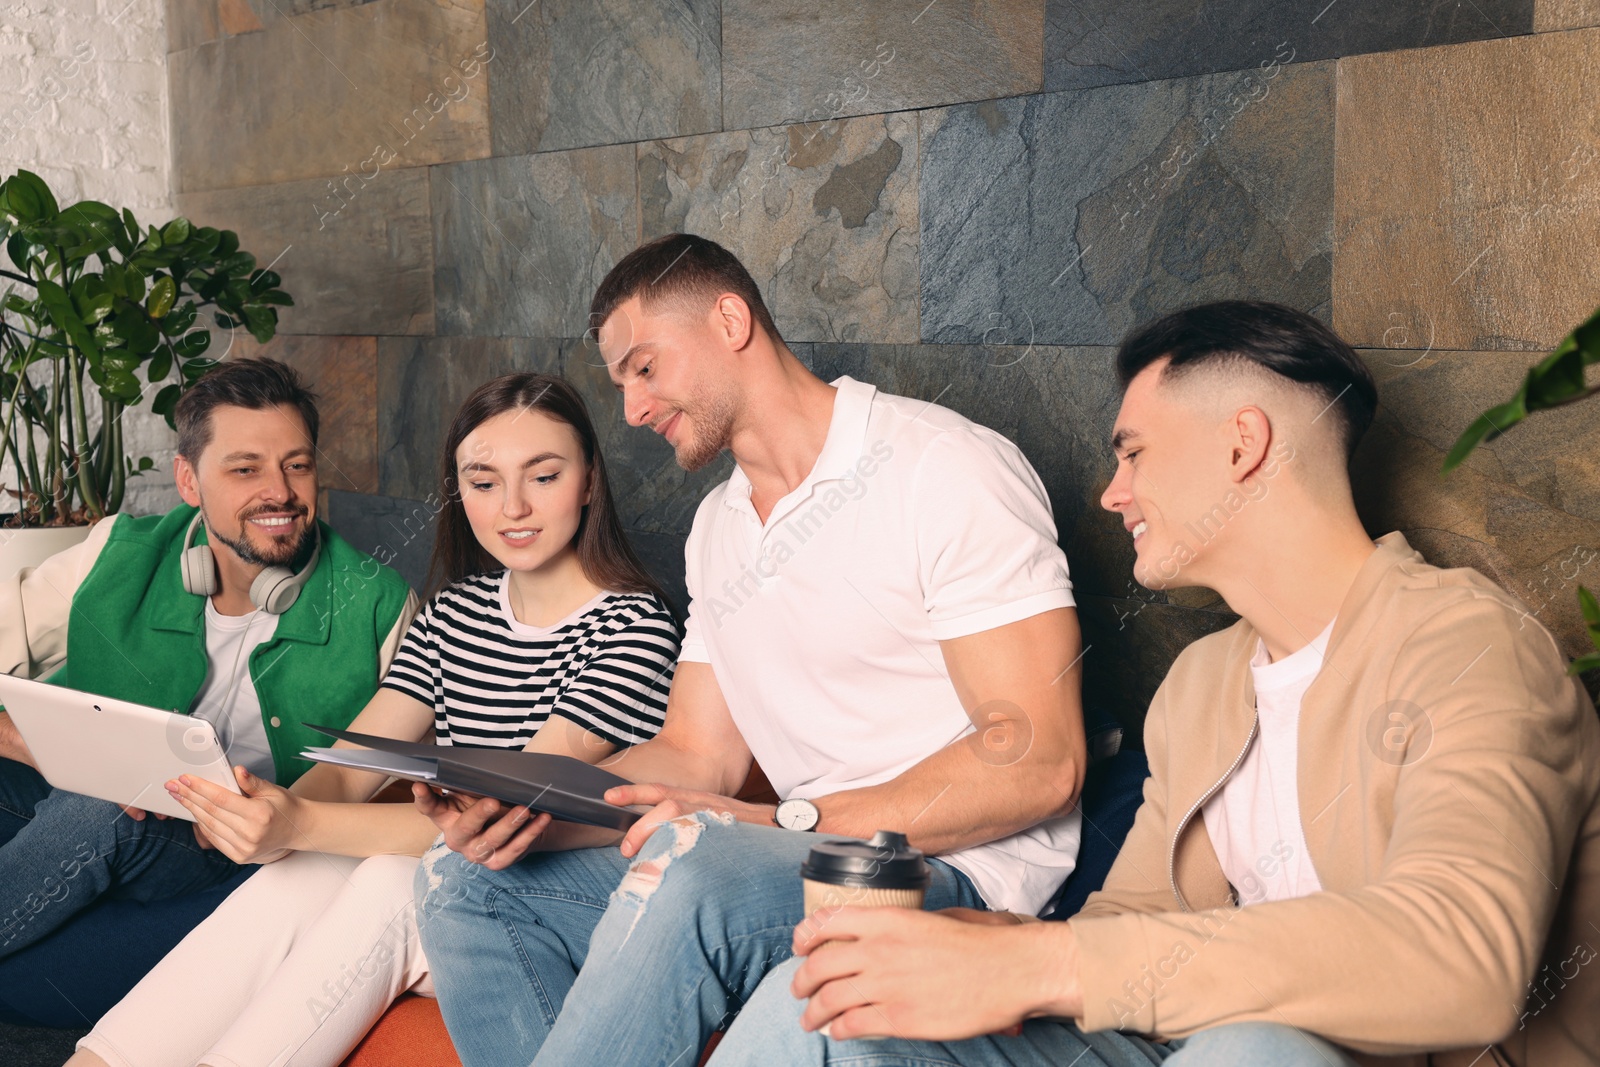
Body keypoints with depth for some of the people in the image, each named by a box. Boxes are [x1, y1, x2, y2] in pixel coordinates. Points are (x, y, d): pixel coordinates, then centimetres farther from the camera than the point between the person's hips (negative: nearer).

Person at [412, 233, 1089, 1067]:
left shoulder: (948, 469, -11)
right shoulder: (717, 527, 16)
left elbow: (1039, 761, -18)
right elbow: (698, 757, 12)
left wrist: (787, 824, -25)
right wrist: (528, 810, -6)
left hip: (957, 875, -7)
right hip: (813, 862, 8)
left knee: (695, 861, -36)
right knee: (465, 879, -2)